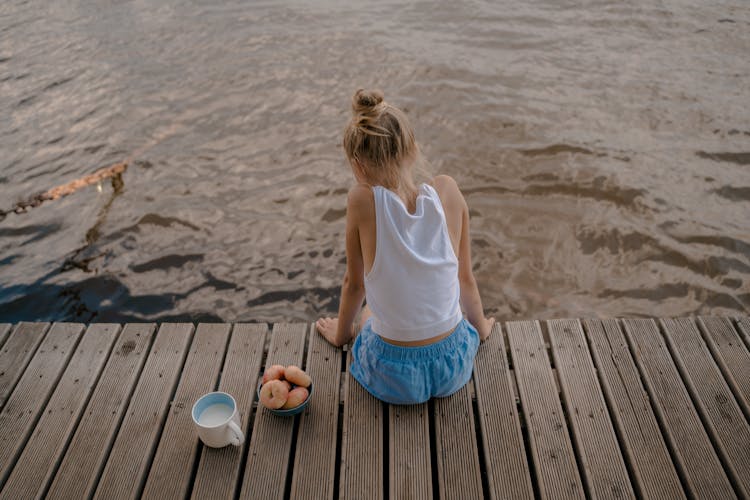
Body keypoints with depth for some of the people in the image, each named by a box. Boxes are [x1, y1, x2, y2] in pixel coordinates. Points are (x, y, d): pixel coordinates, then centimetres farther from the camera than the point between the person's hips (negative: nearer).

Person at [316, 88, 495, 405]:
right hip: (454, 366, 2)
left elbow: (354, 284, -6)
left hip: (393, 378, -2)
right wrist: (480, 327, 19)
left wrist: (341, 333, 15)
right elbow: (466, 277, -2)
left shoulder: (362, 201, -20)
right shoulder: (447, 191, -14)